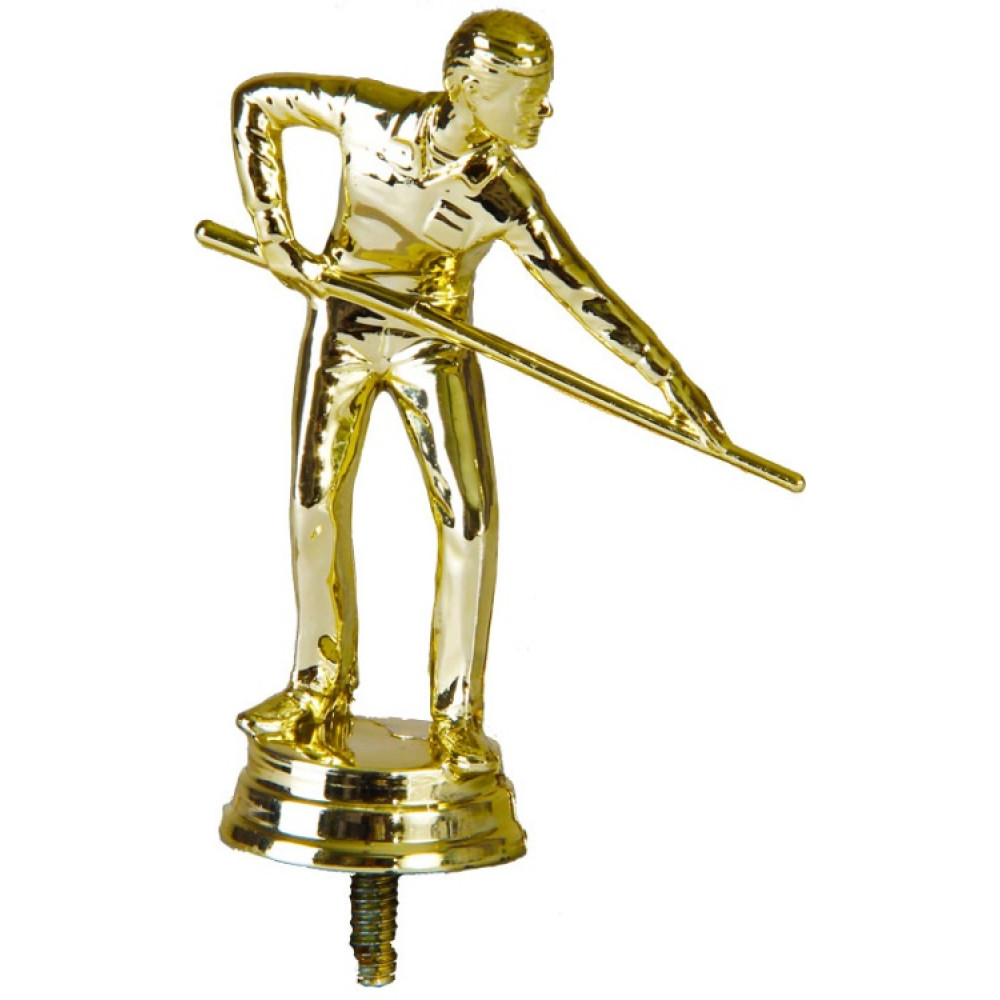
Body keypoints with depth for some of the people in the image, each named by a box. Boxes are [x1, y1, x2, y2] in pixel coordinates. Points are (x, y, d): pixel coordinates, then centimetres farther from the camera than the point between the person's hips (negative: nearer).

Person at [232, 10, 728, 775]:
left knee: (469, 517, -8)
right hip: (342, 332, 1)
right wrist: (275, 233, -11)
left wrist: (668, 374, -15)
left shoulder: (507, 196, -15)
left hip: (433, 351, 0)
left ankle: (457, 715, 6)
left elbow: (584, 291, -12)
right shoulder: (375, 115, -16)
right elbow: (257, 102, -5)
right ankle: (321, 689, 25)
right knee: (316, 500, 7)